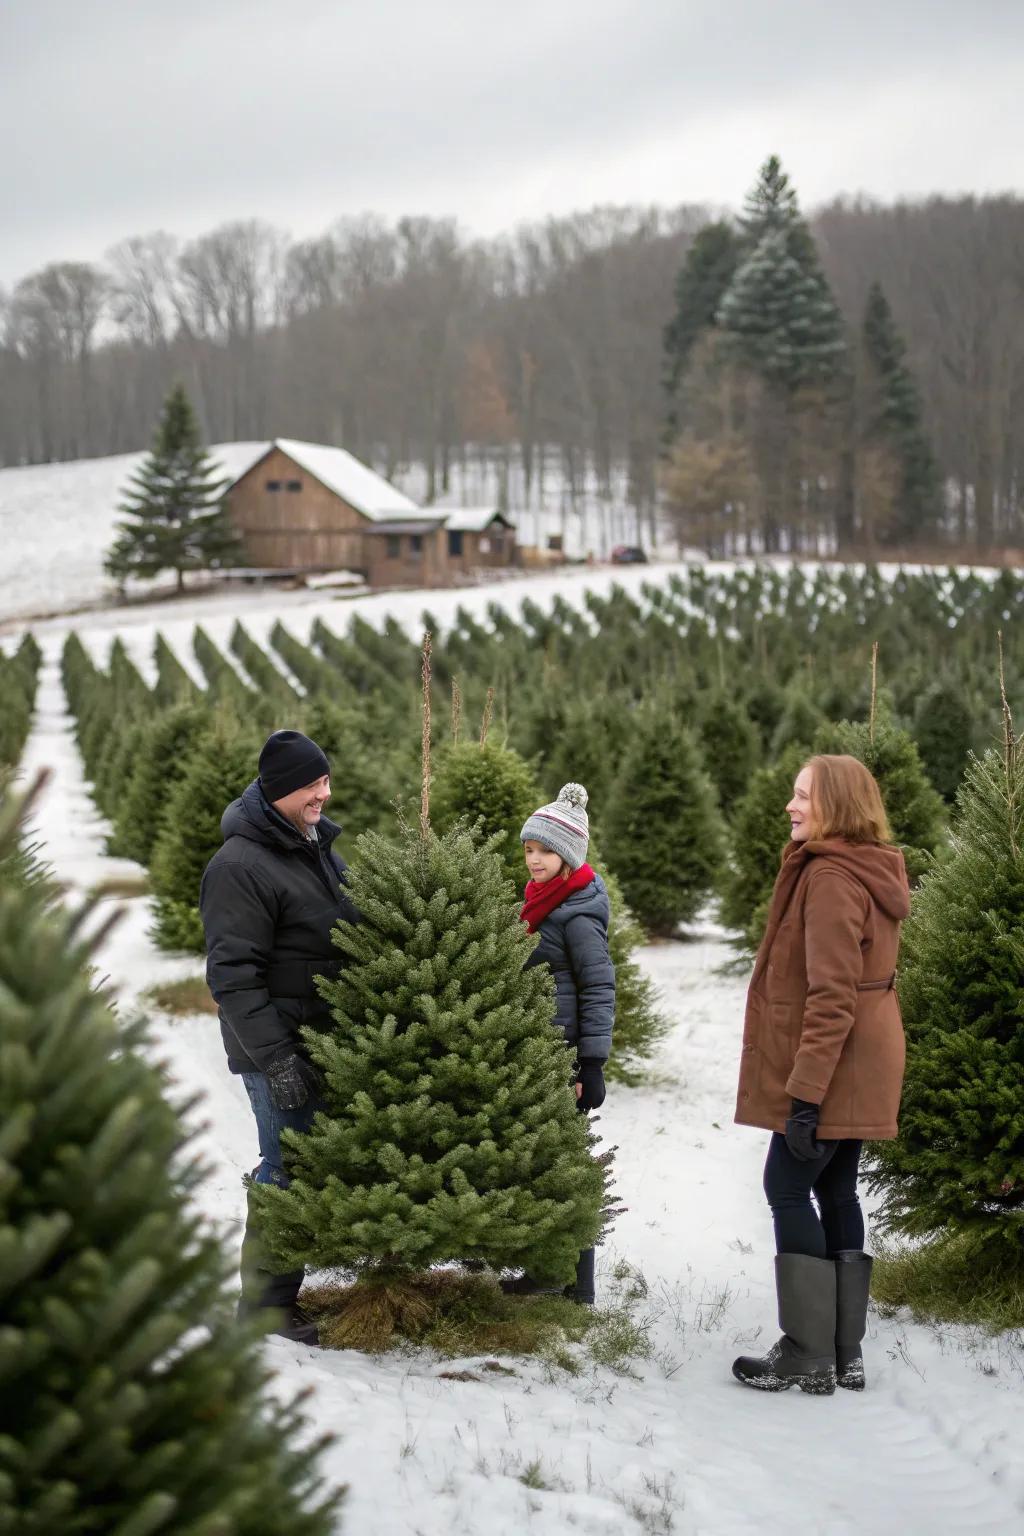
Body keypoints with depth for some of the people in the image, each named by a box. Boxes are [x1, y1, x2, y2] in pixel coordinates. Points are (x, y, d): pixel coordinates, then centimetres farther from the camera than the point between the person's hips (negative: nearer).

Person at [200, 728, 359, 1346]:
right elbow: (234, 974, -20)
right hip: (281, 1047, -9)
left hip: (330, 1037, 9)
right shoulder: (241, 865, -17)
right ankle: (266, 1305, 5)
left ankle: (288, 1288, 25)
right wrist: (275, 1057, -23)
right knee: (288, 1168, -5)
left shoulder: (321, 848, 12)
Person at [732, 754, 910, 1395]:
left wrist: (805, 1091, -23)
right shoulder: (873, 871, 12)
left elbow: (830, 997, -23)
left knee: (789, 1188, -3)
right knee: (836, 1190, 12)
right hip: (864, 1065, 10)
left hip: (830, 1065, -10)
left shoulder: (830, 877, -19)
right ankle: (845, 1352, 15)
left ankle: (809, 1356, -2)